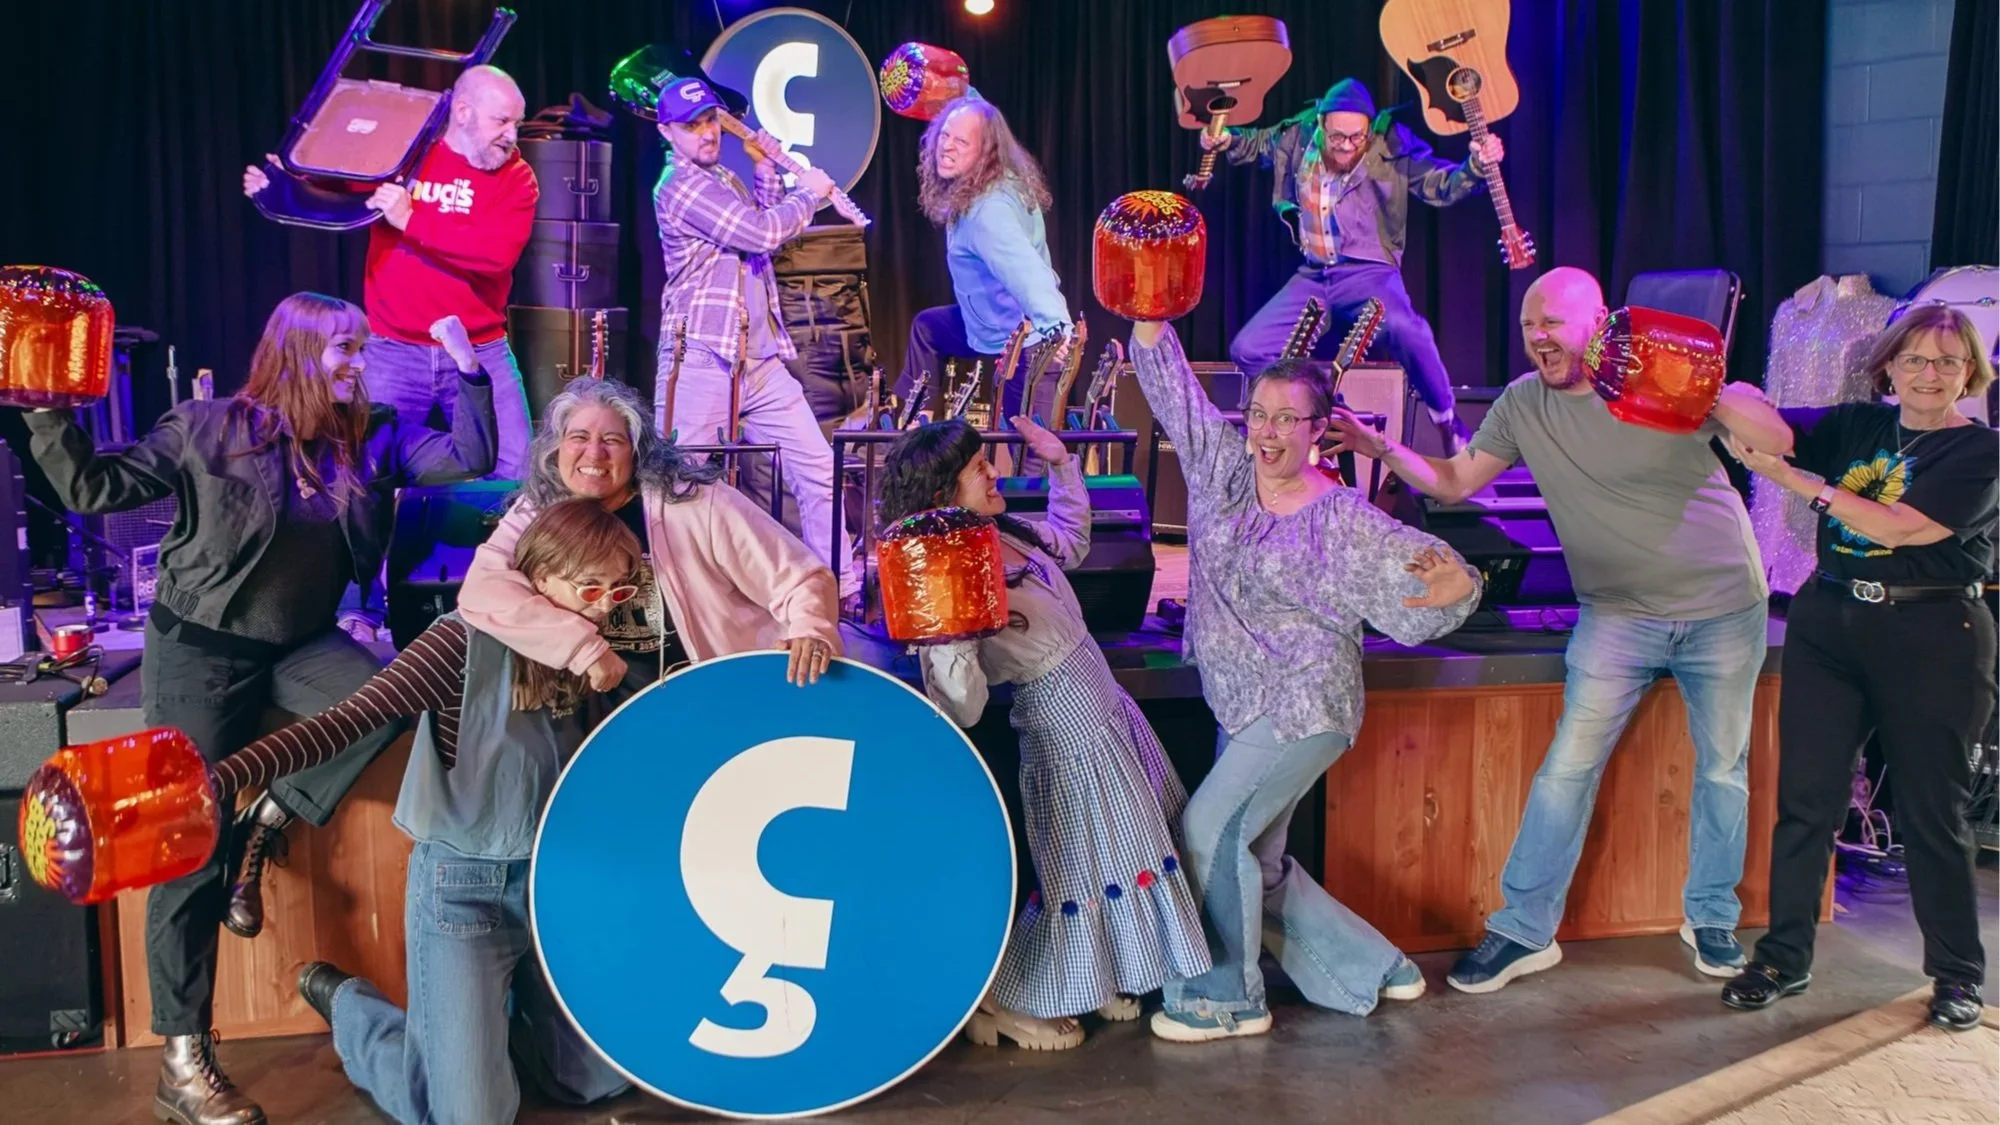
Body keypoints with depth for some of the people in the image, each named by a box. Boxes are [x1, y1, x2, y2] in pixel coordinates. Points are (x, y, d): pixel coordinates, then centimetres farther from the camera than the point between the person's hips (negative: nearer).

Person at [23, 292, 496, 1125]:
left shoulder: (370, 439, 0)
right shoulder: (210, 429, -10)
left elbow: (467, 459, -7)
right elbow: (97, 489, -10)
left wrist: (466, 371, -9)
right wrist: (49, 415, -21)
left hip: (299, 646, 4)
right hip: (200, 650, -4)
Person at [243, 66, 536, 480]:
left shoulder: (515, 176, 0)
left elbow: (499, 252, -16)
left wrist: (410, 221, -17)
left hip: (481, 353, 0)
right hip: (392, 352, 0)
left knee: (513, 474, -2)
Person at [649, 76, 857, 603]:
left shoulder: (723, 178, 19)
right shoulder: (679, 185, -9)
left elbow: (766, 234, 22)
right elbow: (761, 234, -17)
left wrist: (767, 177, 11)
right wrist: (809, 193, -2)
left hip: (761, 360, 8)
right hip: (700, 361, -8)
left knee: (818, 469, 4)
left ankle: (843, 587, 9)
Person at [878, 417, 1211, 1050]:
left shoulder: (1008, 534, -1)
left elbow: (1072, 541, 22)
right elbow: (963, 709, -31)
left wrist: (1061, 464, 13)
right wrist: (953, 635, -46)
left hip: (1108, 714, 9)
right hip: (1068, 737, -9)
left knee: (1128, 847, 21)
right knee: (1081, 869, 2)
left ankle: (1098, 981, 38)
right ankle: (1008, 1001, 20)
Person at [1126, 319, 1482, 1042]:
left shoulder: (1344, 521, -13)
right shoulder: (1222, 468, 1)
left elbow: (1422, 593, -12)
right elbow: (1167, 380, 2)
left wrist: (1452, 580, -34)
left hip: (1303, 709, -7)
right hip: (1241, 708, 7)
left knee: (1211, 829, -13)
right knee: (1253, 860, 11)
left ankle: (1227, 997, 4)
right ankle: (1375, 968, 29)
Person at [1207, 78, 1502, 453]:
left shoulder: (1391, 147, -8)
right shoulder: (1297, 138, 1)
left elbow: (1442, 185, -12)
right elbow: (1253, 144, 20)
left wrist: (1477, 167, -31)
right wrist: (1223, 140, -1)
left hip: (1370, 273, -5)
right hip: (1312, 277, 5)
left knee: (1404, 329, -37)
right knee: (1247, 350, -7)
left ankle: (1449, 424, -14)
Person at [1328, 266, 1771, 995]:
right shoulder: (1523, 404, -4)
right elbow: (1454, 481, 2)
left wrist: (1721, 401, -35)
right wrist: (1382, 449, -13)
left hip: (1724, 607, -1)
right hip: (1619, 614, 1)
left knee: (1723, 769, 10)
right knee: (1567, 768, -6)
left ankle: (1711, 919, 29)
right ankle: (1525, 930, 3)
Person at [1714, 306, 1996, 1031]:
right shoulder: (1857, 425, 9)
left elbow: (1900, 525, -16)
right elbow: (1772, 432, -6)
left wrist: (1797, 479, -14)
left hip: (1932, 640, -4)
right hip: (1830, 624, 4)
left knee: (1932, 813, 5)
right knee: (1804, 799, 4)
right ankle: (1784, 958, 14)